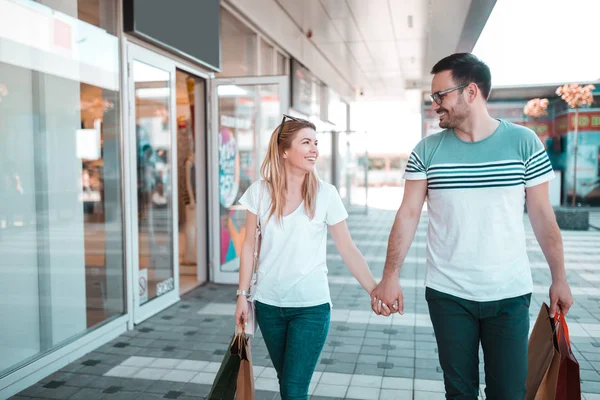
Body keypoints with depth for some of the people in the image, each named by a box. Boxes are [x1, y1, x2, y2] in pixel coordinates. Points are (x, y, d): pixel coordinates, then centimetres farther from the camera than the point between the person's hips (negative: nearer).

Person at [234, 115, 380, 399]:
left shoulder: (325, 194, -9)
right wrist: (242, 295, 3)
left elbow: (348, 250, -6)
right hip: (268, 304, 3)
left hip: (311, 306, -2)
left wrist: (375, 291, -13)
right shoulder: (260, 191, -4)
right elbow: (249, 246, 3)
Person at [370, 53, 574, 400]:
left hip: (510, 294, 0)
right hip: (447, 295, 1)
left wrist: (559, 279, 3)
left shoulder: (524, 142, -3)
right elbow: (408, 215, -4)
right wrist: (391, 276, -13)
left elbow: (543, 215, 2)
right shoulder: (427, 150, -2)